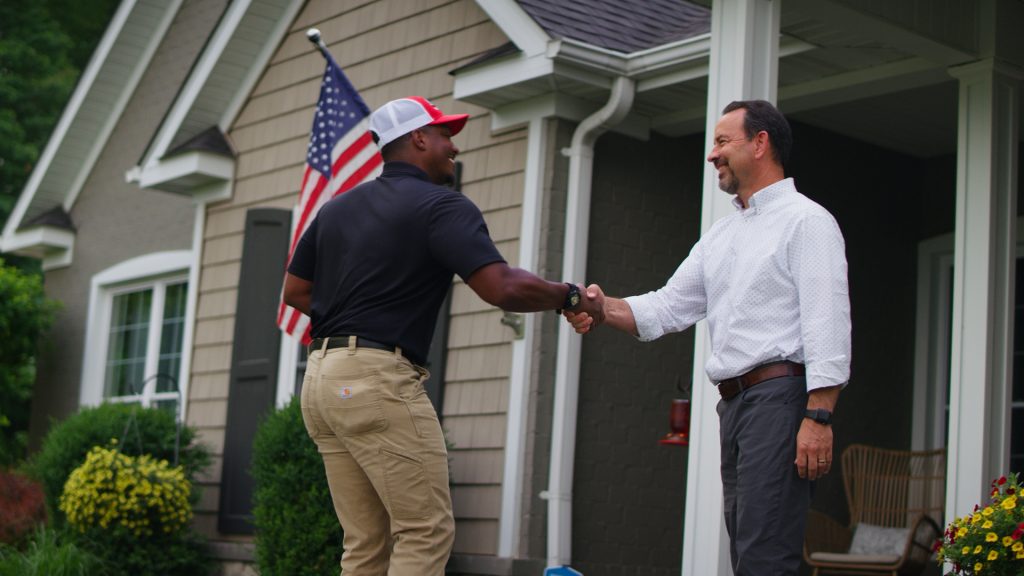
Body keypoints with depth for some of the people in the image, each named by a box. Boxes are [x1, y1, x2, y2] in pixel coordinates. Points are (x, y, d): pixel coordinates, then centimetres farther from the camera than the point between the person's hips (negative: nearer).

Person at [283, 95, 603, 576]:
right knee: (426, 533, -5)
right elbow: (502, 288, -16)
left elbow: (295, 291, 22)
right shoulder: (440, 205, -5)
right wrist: (570, 296, -1)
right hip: (379, 377, -8)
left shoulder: (338, 207, 18)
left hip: (321, 378, 8)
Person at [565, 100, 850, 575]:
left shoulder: (806, 221, -3)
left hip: (780, 395, -9)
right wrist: (604, 308, -3)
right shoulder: (719, 236, 22)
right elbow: (669, 307, 16)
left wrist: (818, 417, -21)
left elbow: (828, 324, -12)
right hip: (733, 402, 9)